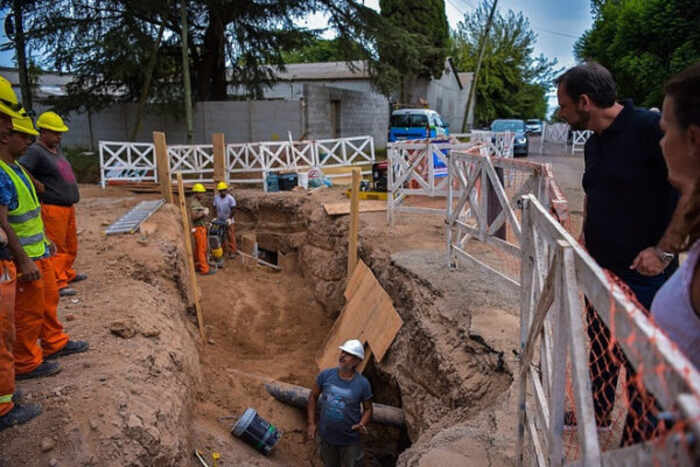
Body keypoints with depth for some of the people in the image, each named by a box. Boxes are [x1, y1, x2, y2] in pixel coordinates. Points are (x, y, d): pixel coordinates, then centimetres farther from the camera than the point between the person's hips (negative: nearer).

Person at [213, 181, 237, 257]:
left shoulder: (230, 198, -10)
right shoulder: (216, 198, 3)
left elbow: (232, 210, -10)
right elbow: (215, 208, 8)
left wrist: (230, 219, -17)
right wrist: (215, 217, -1)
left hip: (228, 221, -4)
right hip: (219, 221, 4)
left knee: (230, 236, -1)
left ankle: (232, 251, 7)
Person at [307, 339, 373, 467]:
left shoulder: (363, 384, -17)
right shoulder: (325, 375, -13)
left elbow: (368, 409, -4)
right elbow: (313, 397, 0)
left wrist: (362, 424, -22)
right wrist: (311, 423, -3)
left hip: (350, 441, -2)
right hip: (327, 437, 2)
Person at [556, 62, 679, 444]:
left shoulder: (650, 129, -18)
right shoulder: (594, 143, 10)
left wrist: (664, 249, -21)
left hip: (643, 275, -8)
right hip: (600, 270, 8)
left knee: (643, 367, 6)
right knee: (601, 350, 21)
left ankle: (638, 448, 23)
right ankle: (597, 415, 40)